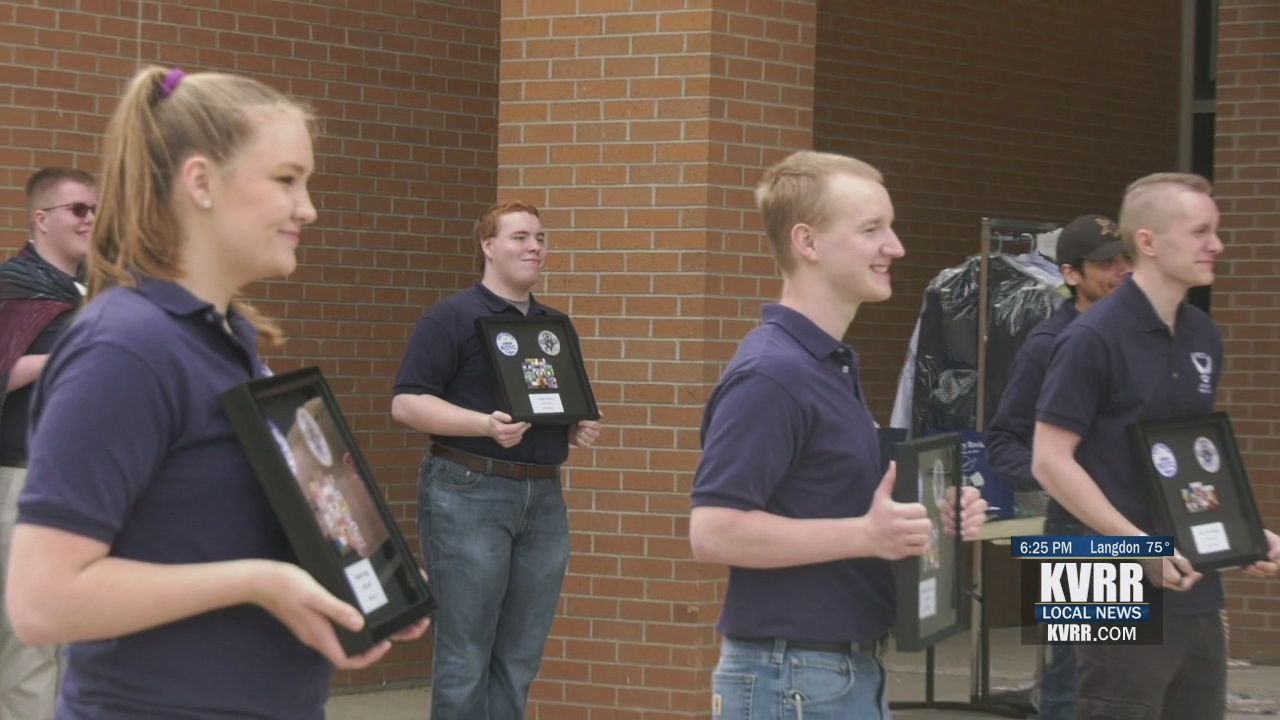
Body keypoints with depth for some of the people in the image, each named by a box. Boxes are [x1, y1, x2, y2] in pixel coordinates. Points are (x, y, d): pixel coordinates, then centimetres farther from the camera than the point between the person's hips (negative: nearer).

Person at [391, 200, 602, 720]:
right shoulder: (452, 318, -3)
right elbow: (406, 403, -10)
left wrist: (581, 430, 2)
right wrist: (486, 425, -22)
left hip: (544, 497, 6)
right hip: (469, 494, -6)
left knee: (520, 658, 7)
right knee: (465, 657, -4)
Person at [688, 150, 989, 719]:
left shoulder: (834, 365, 14)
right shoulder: (770, 375, -17)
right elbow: (713, 531, -23)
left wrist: (928, 519, 6)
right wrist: (866, 535, -25)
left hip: (853, 670, 10)